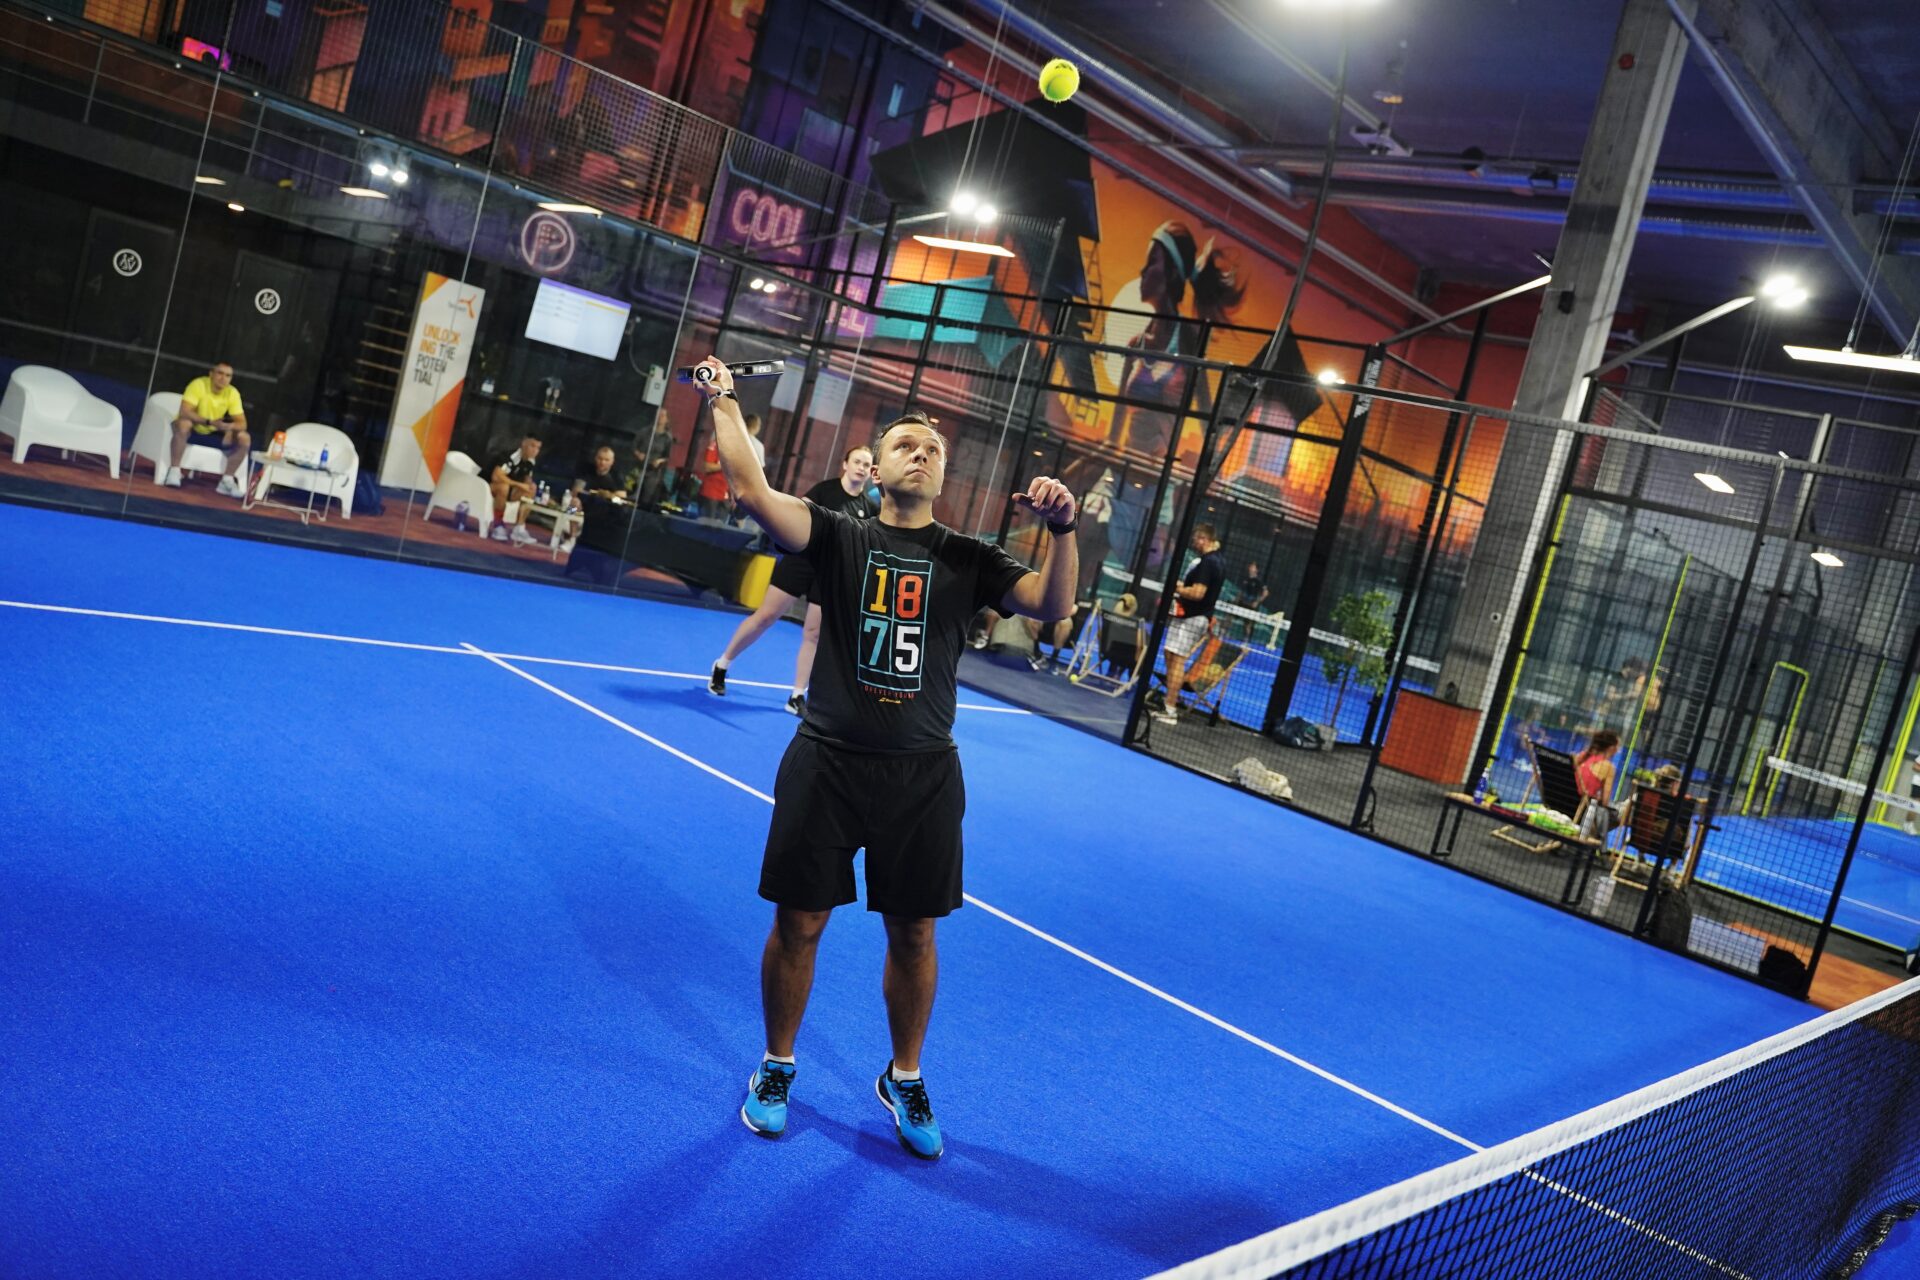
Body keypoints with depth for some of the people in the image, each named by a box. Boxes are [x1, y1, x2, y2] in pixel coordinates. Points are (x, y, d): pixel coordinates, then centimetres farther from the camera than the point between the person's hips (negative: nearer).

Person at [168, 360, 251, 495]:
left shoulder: (232, 393, -11)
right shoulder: (198, 384, -22)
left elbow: (242, 423, -13)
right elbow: (184, 412, -33)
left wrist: (230, 426, -36)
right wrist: (209, 422, -43)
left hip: (213, 434, 4)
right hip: (191, 430, -4)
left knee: (245, 438, -15)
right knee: (183, 423, -38)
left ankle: (226, 481, -9)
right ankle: (174, 470, -25)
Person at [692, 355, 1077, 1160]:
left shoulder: (968, 560, 5)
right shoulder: (840, 538, 1)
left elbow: (1051, 605, -8)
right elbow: (752, 490, -12)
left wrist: (1062, 531, -22)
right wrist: (724, 403, -7)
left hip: (924, 776, 1)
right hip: (827, 762, -1)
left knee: (913, 934, 10)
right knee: (797, 923, 8)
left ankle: (904, 1081, 32)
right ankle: (776, 1069, 31)